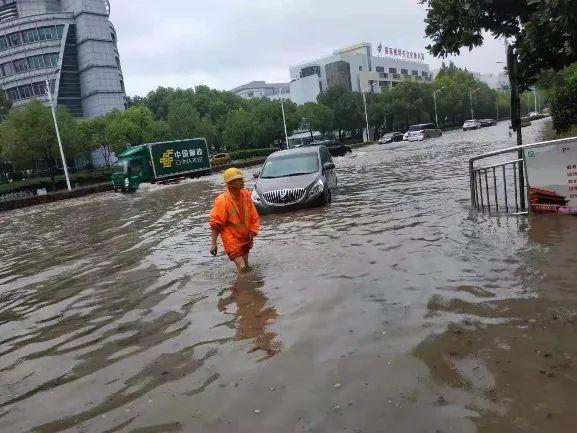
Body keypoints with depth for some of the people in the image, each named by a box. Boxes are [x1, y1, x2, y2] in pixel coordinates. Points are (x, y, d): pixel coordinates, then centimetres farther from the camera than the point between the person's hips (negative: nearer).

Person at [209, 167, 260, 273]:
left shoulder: (246, 195, -4)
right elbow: (215, 224, -17)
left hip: (245, 239, 6)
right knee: (242, 268, -11)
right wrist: (213, 244, -19)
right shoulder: (222, 201, -21)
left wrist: (252, 232, -2)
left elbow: (254, 216, 7)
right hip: (232, 241, -6)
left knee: (246, 268, 15)